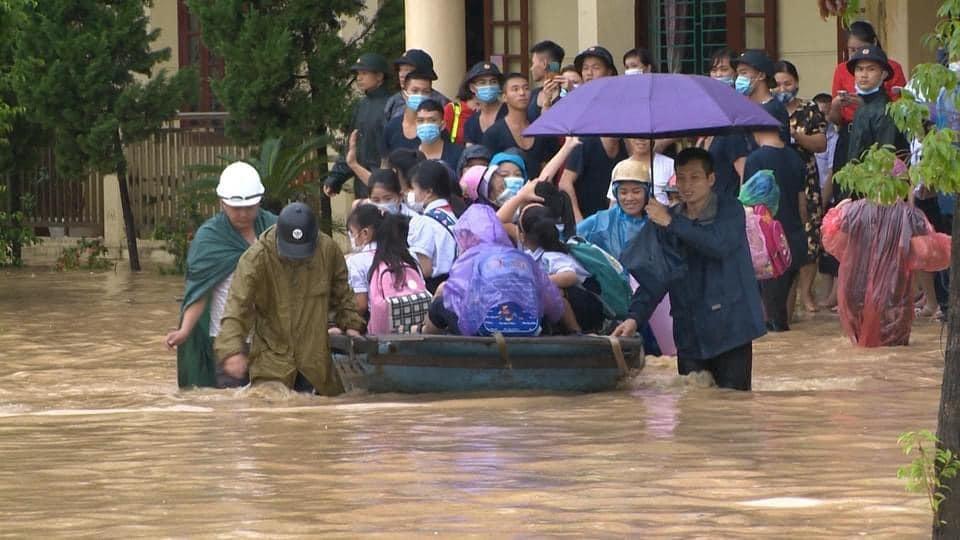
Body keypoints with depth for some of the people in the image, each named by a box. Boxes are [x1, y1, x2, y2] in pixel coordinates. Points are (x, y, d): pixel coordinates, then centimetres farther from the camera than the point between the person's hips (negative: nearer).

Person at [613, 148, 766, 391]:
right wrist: (636, 316, -8)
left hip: (729, 330, -4)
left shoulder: (730, 210, -2)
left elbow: (719, 244, -22)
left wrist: (671, 223, -19)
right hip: (690, 337, 4)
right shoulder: (666, 219, 11)